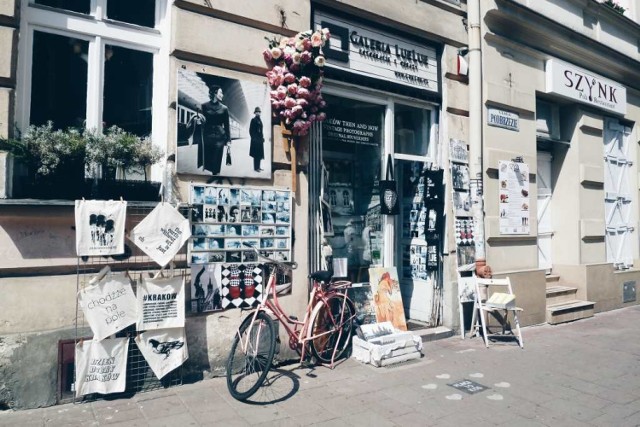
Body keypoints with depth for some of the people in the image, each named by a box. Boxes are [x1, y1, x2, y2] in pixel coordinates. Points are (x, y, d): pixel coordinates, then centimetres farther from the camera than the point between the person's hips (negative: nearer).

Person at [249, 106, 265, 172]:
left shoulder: (259, 120, 14)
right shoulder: (253, 120, -8)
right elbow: (251, 130, -10)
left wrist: (262, 137, 13)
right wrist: (253, 138, -15)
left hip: (260, 139, 8)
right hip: (255, 139, -8)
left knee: (260, 154, 10)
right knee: (256, 154, -6)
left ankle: (258, 167, 18)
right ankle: (256, 168, 0)